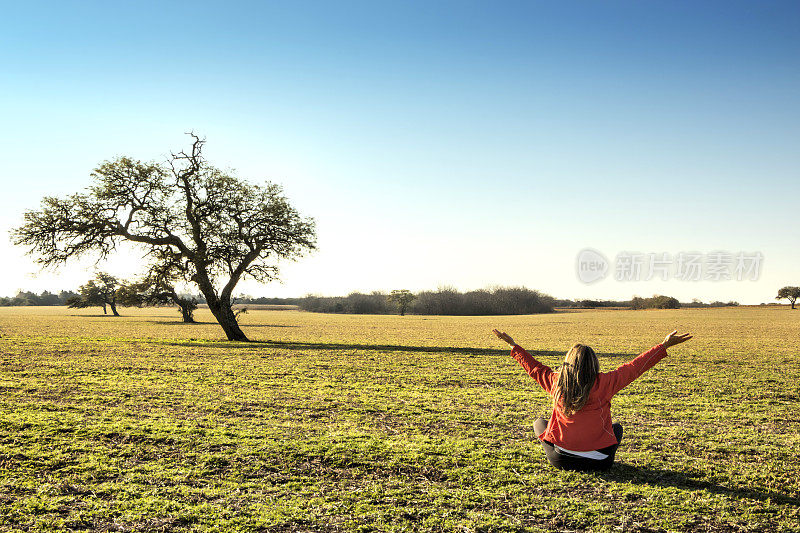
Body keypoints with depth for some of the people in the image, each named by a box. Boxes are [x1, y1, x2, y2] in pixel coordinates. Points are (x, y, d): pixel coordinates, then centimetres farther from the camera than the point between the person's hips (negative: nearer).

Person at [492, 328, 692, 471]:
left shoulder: (556, 383, -8)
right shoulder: (604, 383, -15)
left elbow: (534, 368, 9)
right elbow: (635, 367, -7)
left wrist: (514, 345, 23)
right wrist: (665, 345, 1)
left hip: (561, 460, 0)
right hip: (599, 463, 0)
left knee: (539, 422, 27)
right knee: (617, 428, 30)